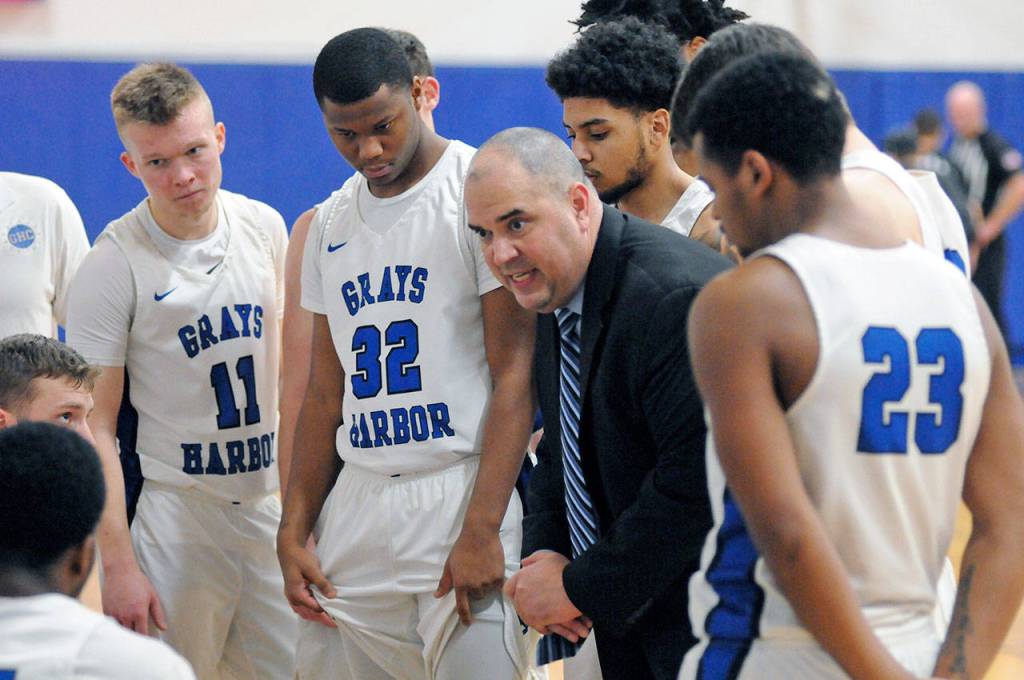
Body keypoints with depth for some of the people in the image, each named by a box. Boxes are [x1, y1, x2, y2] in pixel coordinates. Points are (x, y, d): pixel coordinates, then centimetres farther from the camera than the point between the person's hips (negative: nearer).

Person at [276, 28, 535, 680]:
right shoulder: (330, 225, 14)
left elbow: (514, 373, -11)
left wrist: (481, 529, -17)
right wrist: (293, 532, 11)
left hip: (464, 494, -6)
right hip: (361, 504, 6)